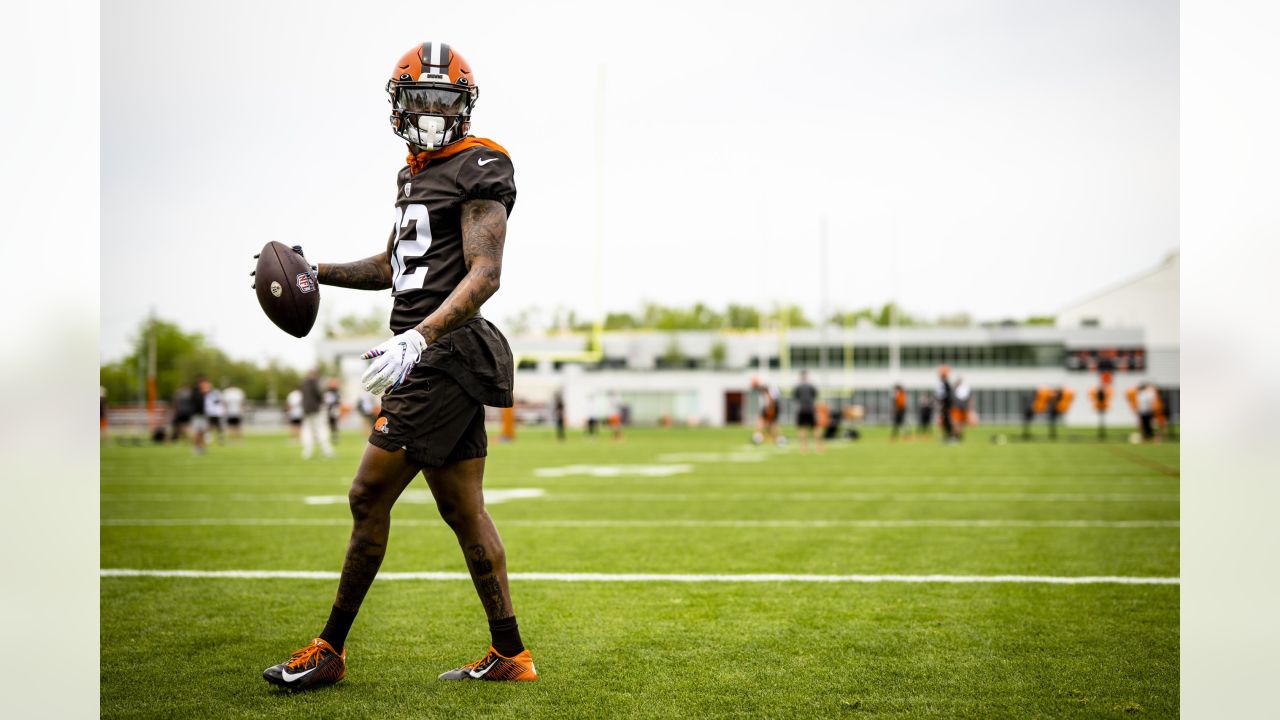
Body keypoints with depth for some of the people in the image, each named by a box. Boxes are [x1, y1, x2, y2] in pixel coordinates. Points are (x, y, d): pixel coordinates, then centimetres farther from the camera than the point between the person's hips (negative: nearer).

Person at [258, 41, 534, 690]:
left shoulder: (478, 168, -8)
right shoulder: (415, 173, 19)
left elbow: (484, 275, -18)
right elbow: (393, 266, 31)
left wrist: (419, 336, -28)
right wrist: (318, 272, 22)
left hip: (442, 354, -9)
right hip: (442, 361, 9)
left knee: (369, 497, -4)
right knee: (463, 510, 10)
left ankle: (329, 652, 7)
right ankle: (510, 655, 16)